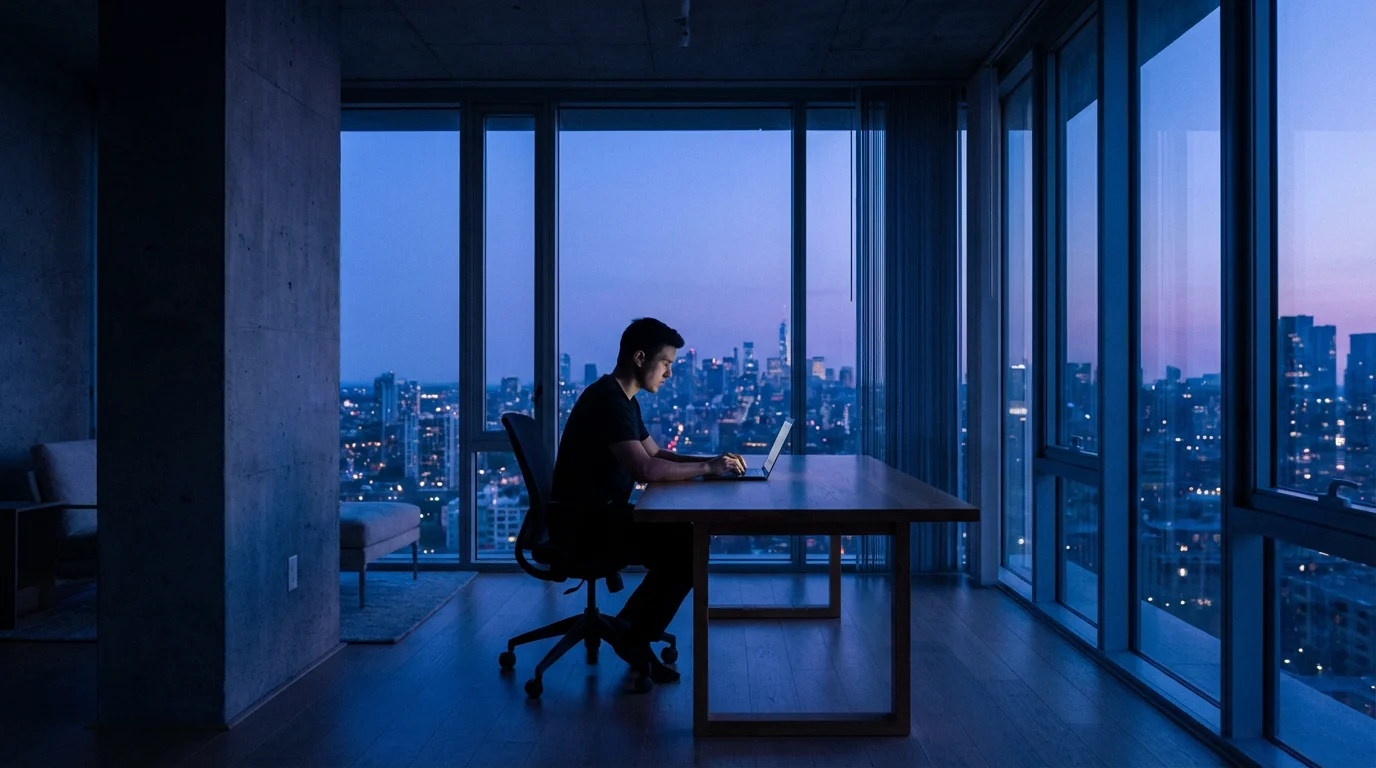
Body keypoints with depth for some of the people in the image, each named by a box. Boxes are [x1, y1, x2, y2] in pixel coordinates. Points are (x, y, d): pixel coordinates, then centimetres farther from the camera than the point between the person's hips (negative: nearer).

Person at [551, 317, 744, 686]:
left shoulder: (623, 399, 13)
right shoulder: (607, 399, -20)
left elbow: (656, 453, 18)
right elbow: (646, 469, -31)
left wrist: (710, 460, 3)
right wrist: (707, 468, -20)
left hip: (601, 513, 10)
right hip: (581, 521, -10)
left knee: (685, 538, 4)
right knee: (688, 551, -15)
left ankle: (630, 629, 12)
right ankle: (635, 640, 2)